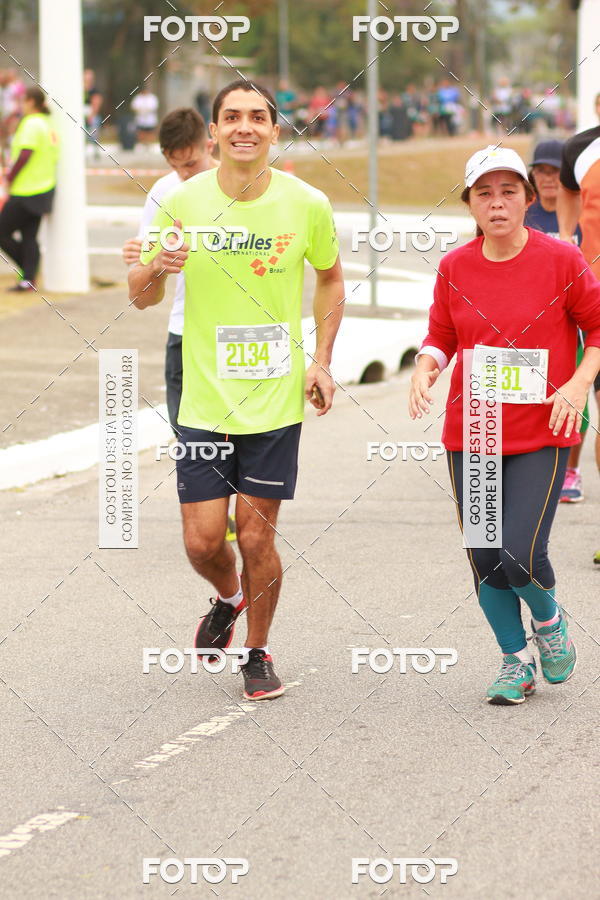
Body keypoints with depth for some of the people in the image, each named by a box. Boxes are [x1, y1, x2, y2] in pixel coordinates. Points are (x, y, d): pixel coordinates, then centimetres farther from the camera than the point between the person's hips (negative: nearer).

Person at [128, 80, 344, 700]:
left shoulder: (307, 205, -5)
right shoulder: (182, 202, -6)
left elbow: (330, 278, 14)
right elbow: (141, 297, 2)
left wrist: (321, 361, 5)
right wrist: (156, 268, -21)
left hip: (276, 399, -1)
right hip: (204, 399, 1)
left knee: (256, 537, 0)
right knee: (202, 542, 1)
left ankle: (258, 651, 23)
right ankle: (228, 598, 36)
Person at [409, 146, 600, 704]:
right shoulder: (454, 268, 2)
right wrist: (425, 370, -8)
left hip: (541, 434, -3)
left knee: (520, 555, -14)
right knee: (485, 559, 5)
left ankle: (548, 619, 20)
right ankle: (516, 662, 26)